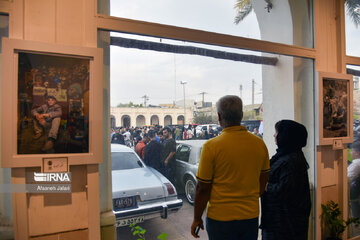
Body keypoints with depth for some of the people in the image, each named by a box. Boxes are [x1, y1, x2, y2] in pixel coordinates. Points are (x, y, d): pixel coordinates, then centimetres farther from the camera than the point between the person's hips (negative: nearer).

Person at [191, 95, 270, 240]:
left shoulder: (211, 146, -17)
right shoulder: (260, 144, -3)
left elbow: (202, 189, -13)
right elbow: (263, 183, 8)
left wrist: (197, 219, 0)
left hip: (221, 218, -4)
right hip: (251, 217, 4)